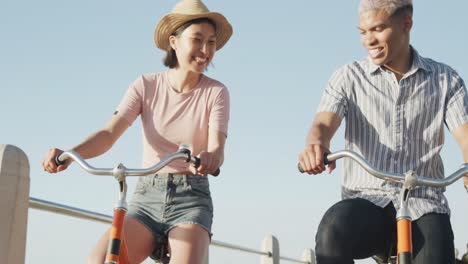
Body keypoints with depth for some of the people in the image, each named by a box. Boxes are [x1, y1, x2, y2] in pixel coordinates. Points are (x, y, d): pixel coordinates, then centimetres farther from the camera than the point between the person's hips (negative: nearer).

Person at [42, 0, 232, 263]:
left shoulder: (215, 92, -2)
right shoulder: (147, 85, 1)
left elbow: (217, 147, -15)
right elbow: (109, 132, -10)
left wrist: (209, 157, -42)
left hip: (190, 201, -1)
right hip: (147, 196, 2)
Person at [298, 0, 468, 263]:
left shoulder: (446, 80, 8)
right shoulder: (349, 77, 7)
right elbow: (324, 123, -9)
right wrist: (316, 144, -36)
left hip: (423, 204, 0)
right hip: (366, 200, 0)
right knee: (333, 230, -34)